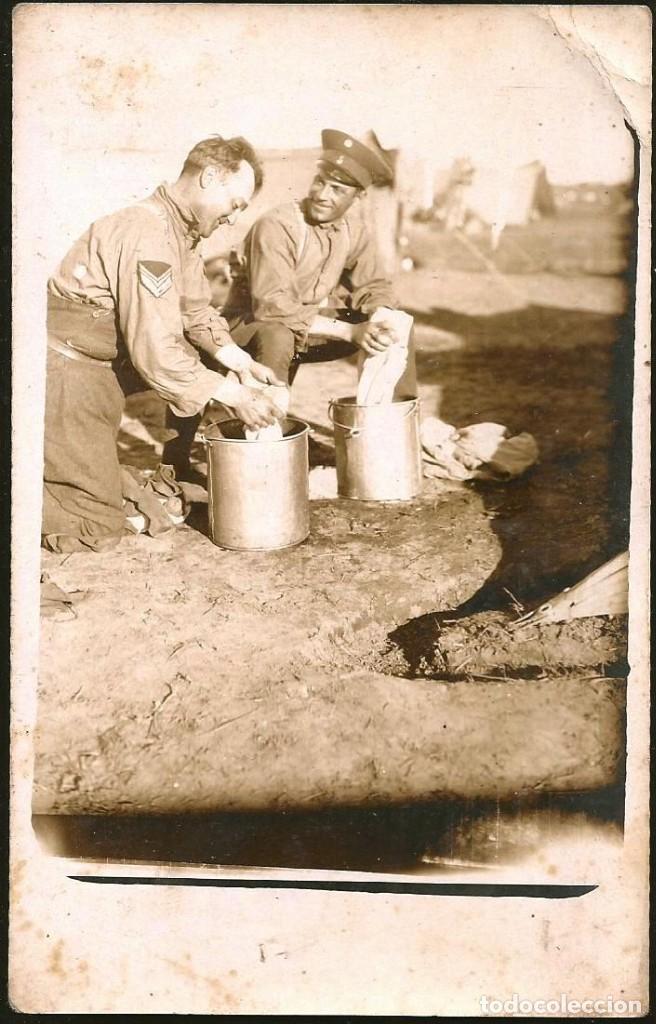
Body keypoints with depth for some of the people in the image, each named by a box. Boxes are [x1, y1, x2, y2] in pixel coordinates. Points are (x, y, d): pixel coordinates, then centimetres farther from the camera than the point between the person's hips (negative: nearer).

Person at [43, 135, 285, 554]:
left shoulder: (183, 231, 8)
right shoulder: (148, 235, -24)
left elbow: (198, 311, 15)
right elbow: (156, 352, -28)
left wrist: (244, 364, -1)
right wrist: (235, 396, -21)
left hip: (102, 359, 10)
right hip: (65, 371, -10)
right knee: (98, 530, -8)